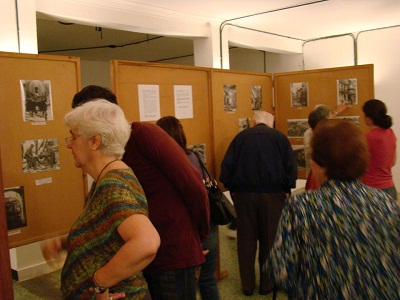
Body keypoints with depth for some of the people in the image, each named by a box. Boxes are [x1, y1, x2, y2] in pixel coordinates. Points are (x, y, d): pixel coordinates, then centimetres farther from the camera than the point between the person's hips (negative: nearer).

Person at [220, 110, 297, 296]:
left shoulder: (241, 137, 5)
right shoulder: (279, 137, 3)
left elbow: (227, 167, -2)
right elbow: (291, 167, -4)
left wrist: (232, 188, 6)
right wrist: (286, 190, 4)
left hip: (244, 194, 1)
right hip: (273, 195, -1)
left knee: (246, 240, 10)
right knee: (270, 239, 10)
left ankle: (247, 285, 17)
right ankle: (267, 283, 18)